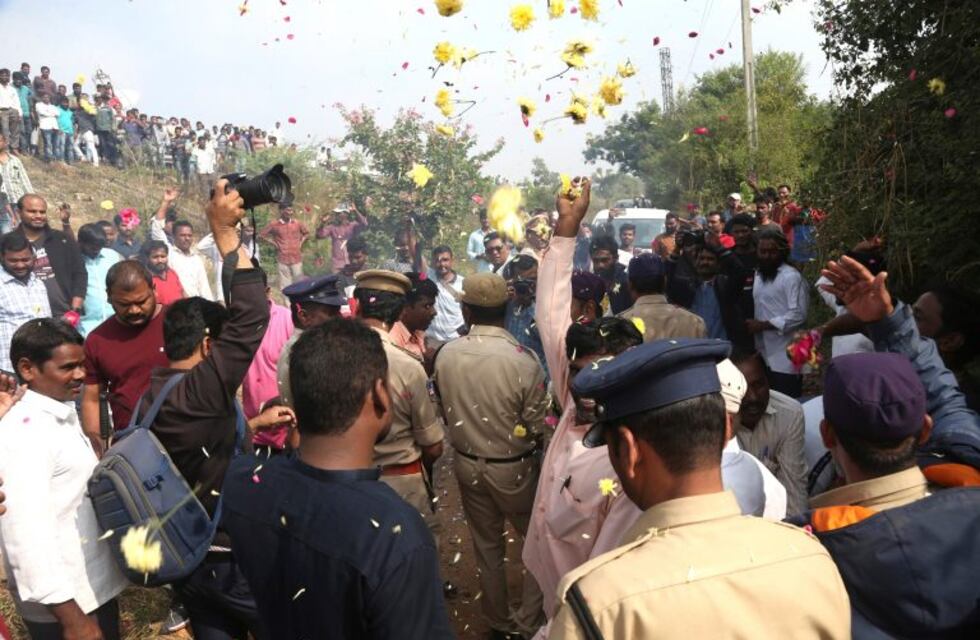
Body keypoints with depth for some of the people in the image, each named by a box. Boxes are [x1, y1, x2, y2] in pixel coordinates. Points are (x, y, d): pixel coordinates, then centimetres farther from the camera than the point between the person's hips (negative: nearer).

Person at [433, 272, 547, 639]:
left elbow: (445, 412, 1)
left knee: (486, 545, 21)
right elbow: (537, 427, -14)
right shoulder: (523, 360, -24)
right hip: (513, 467, -4)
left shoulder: (445, 355, -12)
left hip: (467, 464, 4)